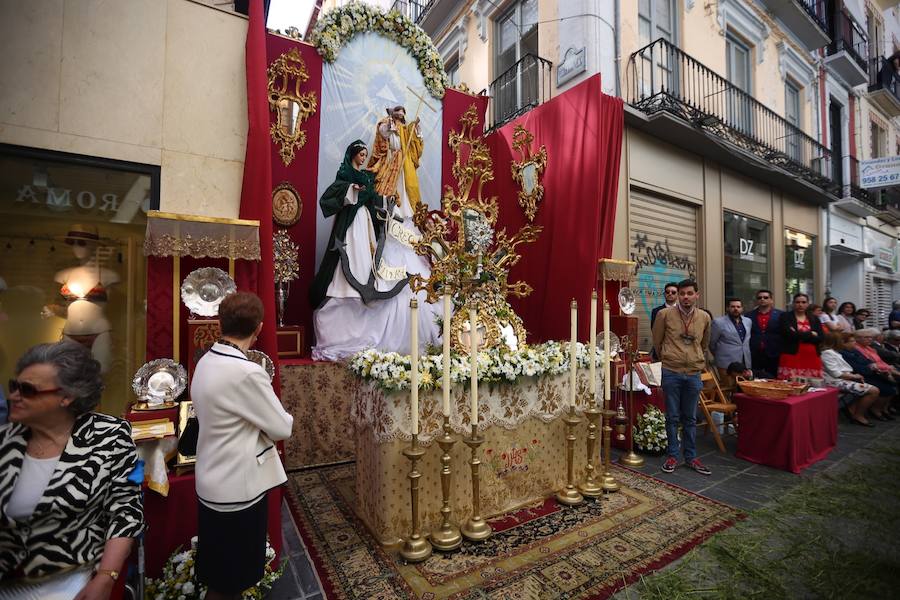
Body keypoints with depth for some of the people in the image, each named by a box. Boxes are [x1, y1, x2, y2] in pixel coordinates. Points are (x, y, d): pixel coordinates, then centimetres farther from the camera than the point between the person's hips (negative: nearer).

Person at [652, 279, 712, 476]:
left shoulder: (704, 317, 4)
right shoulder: (665, 314, -6)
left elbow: (705, 345, 20)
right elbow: (657, 341, 6)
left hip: (694, 374, 2)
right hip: (671, 373, -2)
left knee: (690, 418, 11)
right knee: (673, 417, 6)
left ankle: (691, 457, 23)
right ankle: (672, 456, 17)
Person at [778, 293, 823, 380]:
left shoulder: (814, 319, 17)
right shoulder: (785, 317, 4)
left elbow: (820, 339, 5)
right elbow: (790, 334, -10)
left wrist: (798, 335, -6)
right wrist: (811, 334, -1)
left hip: (812, 359, 4)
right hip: (792, 358, -4)